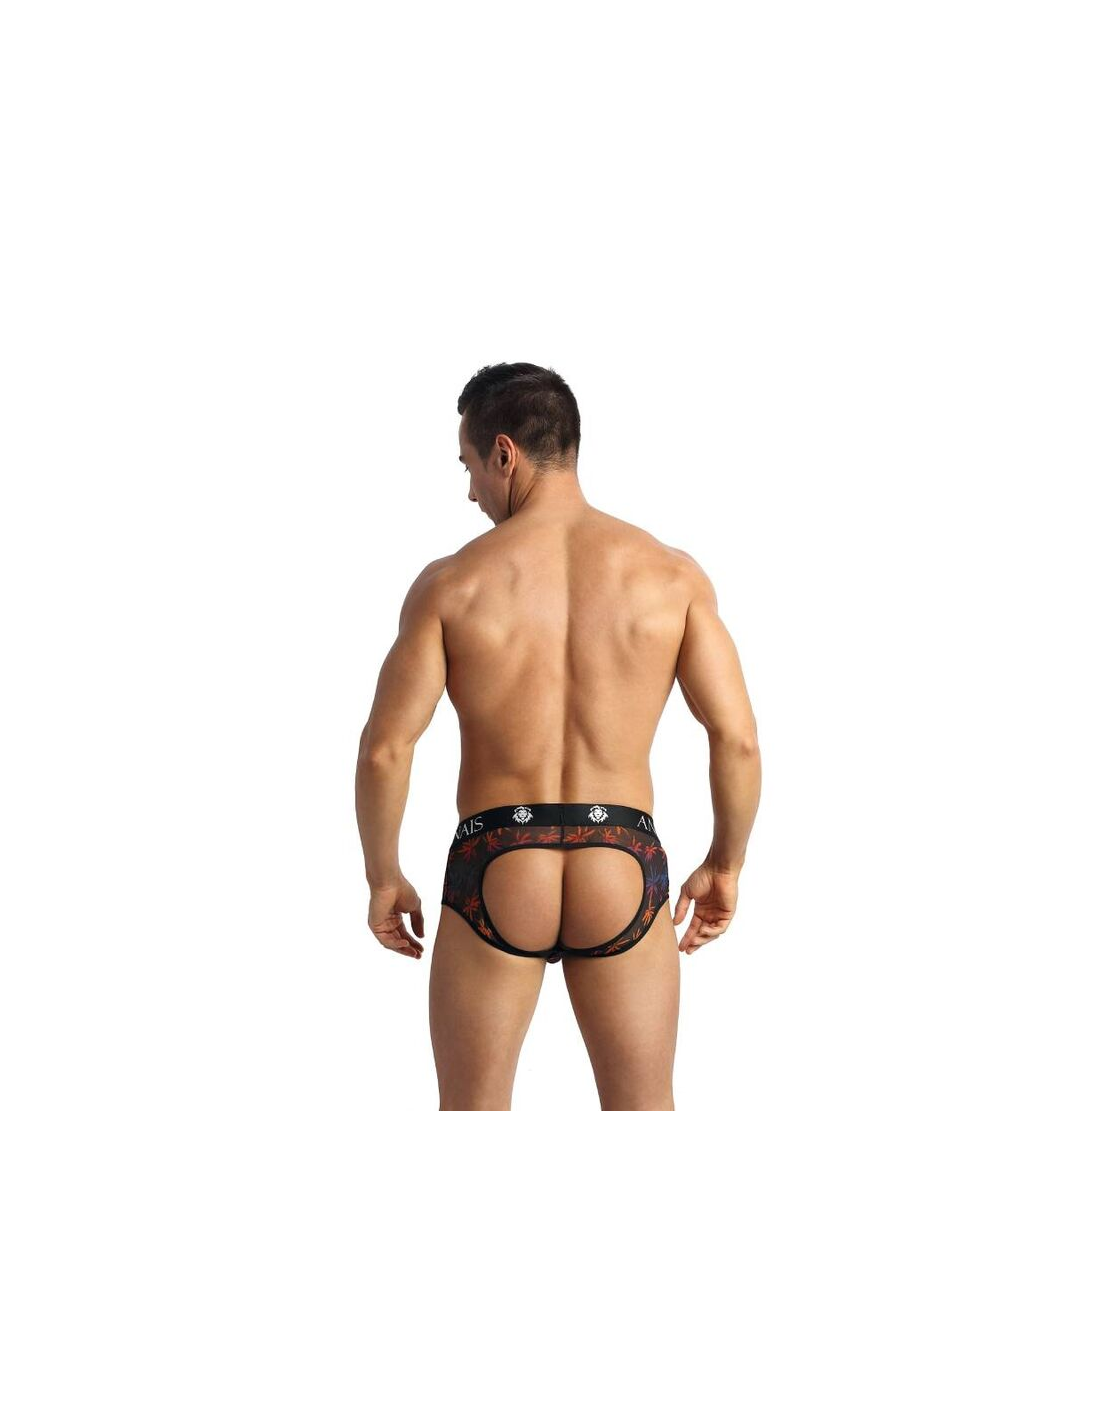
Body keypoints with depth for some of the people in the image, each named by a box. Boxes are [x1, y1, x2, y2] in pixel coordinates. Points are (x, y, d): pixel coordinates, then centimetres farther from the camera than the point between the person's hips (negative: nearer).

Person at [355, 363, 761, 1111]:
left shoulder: (452, 582, -5)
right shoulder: (669, 572, -3)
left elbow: (384, 750, -7)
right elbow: (738, 740, -6)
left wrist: (383, 878, 8)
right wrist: (726, 865, 10)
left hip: (497, 880, -1)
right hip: (621, 880, 1)